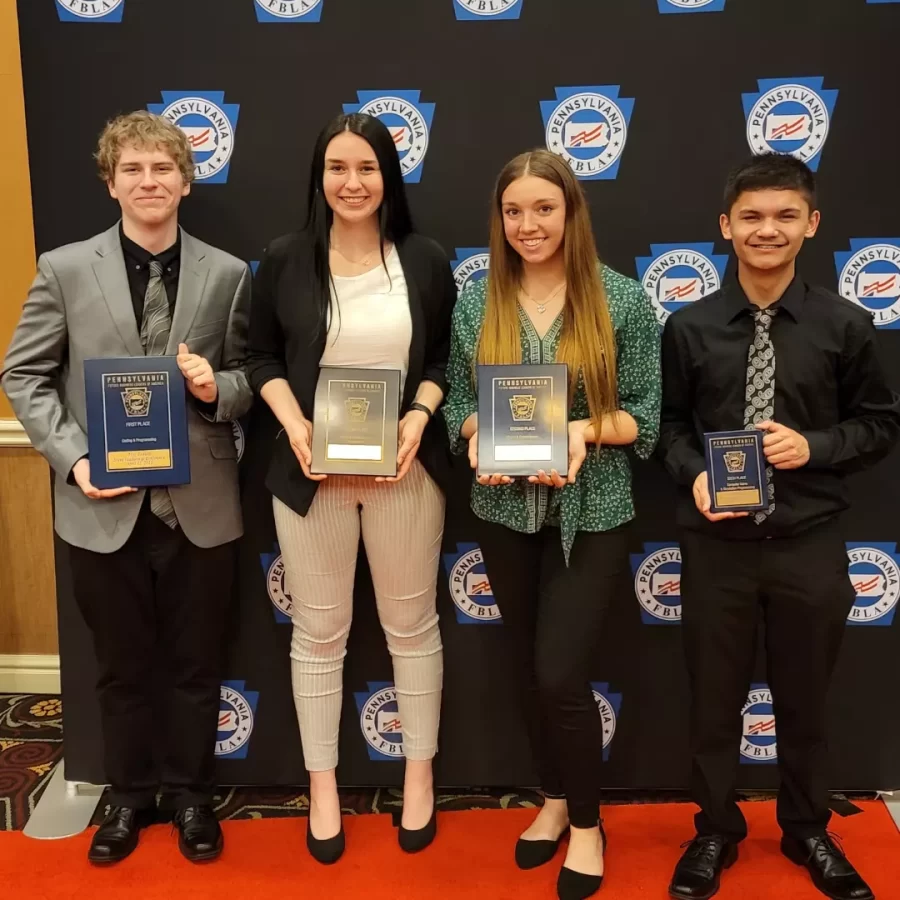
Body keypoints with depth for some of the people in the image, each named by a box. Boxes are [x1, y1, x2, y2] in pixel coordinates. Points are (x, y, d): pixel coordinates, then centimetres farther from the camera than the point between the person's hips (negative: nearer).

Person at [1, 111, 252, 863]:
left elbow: (251, 376, 7)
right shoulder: (65, 269, 0)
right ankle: (130, 796, 36)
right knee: (123, 668, 15)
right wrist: (74, 460, -10)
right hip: (105, 507, 0)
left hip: (201, 504, 1)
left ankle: (190, 794, 35)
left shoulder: (228, 274, 2)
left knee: (196, 665, 14)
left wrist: (219, 388, -16)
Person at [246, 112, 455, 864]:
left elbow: (444, 359, 6)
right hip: (313, 472, 0)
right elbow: (264, 359, 5)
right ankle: (322, 786, 27)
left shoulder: (426, 261, 0)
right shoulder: (285, 260, -1)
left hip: (404, 468, 0)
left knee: (412, 624, 11)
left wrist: (418, 418, -12)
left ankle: (419, 775, 31)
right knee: (318, 631, 9)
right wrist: (294, 426, -12)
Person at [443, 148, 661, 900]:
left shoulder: (622, 299, -6)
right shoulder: (477, 302, 2)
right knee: (533, 671, 15)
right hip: (506, 512, 3)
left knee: (562, 675, -4)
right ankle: (555, 799, 37)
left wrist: (586, 430, -21)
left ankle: (587, 822, 21)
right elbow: (458, 401, 7)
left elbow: (646, 413, -5)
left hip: (590, 514, -3)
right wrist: (478, 434, -14)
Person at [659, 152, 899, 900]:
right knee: (714, 697, 13)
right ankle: (716, 832, 36)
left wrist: (814, 446, -13)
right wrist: (694, 475, -13)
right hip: (717, 544, 0)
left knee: (805, 698, 17)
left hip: (810, 544, 1)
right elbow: (669, 423, 5)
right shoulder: (688, 328, -4)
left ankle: (808, 831, 41)